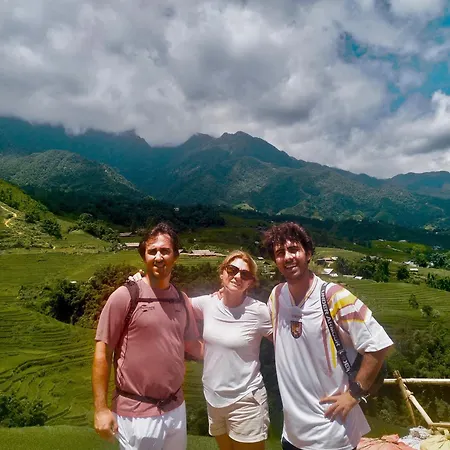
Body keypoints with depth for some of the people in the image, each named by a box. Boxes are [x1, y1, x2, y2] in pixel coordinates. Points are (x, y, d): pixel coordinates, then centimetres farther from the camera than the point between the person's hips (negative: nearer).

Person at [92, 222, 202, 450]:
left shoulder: (181, 300, 1)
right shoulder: (125, 296, -14)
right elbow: (102, 353, -11)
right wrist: (101, 409, -12)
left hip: (175, 409, 5)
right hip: (136, 414, -5)